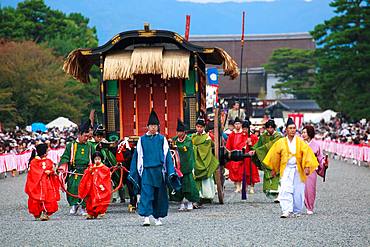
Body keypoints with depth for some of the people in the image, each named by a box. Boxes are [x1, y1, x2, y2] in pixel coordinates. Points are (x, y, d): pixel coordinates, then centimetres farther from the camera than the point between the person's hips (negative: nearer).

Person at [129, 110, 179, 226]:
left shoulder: (162, 139, 5)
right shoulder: (142, 140, 5)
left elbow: (167, 155, 5)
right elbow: (138, 156, 9)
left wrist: (171, 172, -3)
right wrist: (133, 172, 6)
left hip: (159, 170, 1)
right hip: (146, 170, -1)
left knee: (159, 194, 7)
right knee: (146, 193, -12)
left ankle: (158, 217, 19)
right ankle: (146, 217, -17)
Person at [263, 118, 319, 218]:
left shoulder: (300, 142, 2)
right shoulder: (280, 142, 4)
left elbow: (307, 154, -6)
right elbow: (275, 155, 12)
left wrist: (307, 167, -19)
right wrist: (273, 169, 15)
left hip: (298, 170, 1)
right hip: (286, 169, -1)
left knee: (298, 192, 6)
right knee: (285, 190, -16)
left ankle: (296, 211, 22)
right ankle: (286, 211, -21)